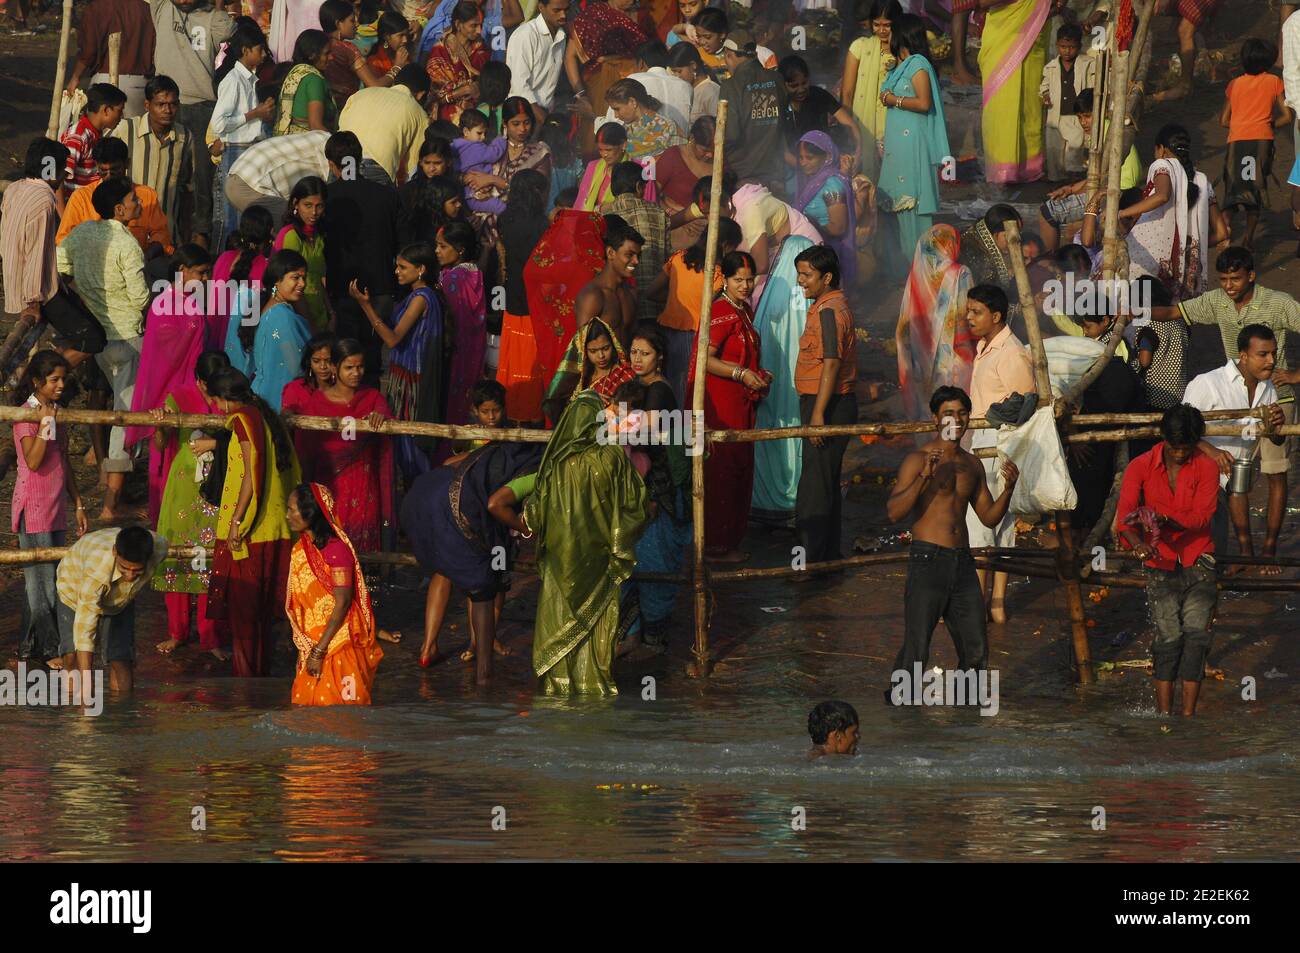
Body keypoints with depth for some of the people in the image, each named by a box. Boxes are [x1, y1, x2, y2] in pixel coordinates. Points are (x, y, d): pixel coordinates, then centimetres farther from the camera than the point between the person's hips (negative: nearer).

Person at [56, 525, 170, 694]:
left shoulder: (158, 547, -35)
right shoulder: (96, 570, -48)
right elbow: (84, 630, -45)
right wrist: (86, 685, -47)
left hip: (121, 600, 3)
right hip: (76, 589, -3)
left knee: (122, 659, -9)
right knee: (73, 658, -18)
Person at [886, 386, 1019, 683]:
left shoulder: (972, 464, 15)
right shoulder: (918, 460, -4)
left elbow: (989, 518, 18)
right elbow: (894, 512, -15)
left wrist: (1008, 489, 0)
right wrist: (924, 477, -27)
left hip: (962, 562, 6)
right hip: (928, 560, -6)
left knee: (976, 650, 7)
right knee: (916, 649, -9)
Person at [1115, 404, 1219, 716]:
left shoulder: (1206, 467, -1)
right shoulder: (1141, 467, -2)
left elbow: (1203, 515, -12)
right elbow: (1124, 515, -12)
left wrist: (1166, 519, -31)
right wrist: (1137, 542, -34)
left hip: (1198, 563, 1)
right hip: (1160, 565, -1)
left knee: (1196, 635, -9)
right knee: (1169, 636, -9)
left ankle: (1189, 714, -7)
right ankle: (1164, 714, -7)